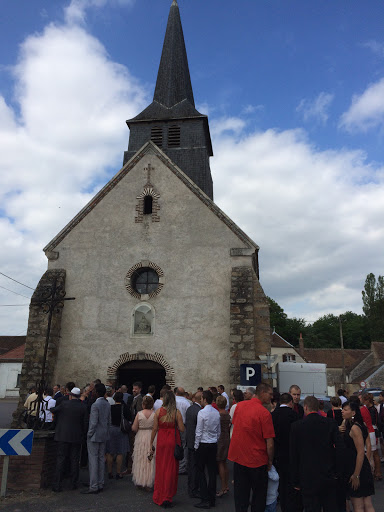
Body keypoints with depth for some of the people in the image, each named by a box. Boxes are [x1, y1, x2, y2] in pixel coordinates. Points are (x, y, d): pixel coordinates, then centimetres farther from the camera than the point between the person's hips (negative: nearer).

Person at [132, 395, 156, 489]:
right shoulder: (155, 414, -10)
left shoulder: (139, 414, -10)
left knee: (140, 460, 16)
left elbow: (134, 428, -6)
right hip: (152, 438, 0)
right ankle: (148, 483, 15)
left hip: (141, 438, 0)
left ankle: (139, 481, 23)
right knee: (150, 460, 10)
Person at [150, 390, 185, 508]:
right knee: (171, 468, 10)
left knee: (160, 468, 13)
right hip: (173, 441, -1)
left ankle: (159, 497, 24)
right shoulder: (177, 412, -8)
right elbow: (182, 429, -7)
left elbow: (155, 429, -2)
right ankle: (167, 497, 16)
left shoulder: (158, 411, -6)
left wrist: (151, 442, 8)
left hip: (161, 441, 1)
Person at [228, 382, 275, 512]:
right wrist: (270, 461, -1)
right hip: (257, 460, -5)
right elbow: (269, 444, -17)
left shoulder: (239, 406, -1)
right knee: (259, 494, 14)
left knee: (240, 493, 17)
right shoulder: (265, 413, -19)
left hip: (238, 457, 5)